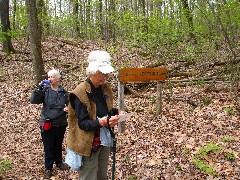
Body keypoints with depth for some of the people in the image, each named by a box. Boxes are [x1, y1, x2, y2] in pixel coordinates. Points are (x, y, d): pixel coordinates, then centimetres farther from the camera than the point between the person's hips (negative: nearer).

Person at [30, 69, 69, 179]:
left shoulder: (63, 91, 0)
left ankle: (59, 162, 40)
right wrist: (39, 88, -27)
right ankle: (48, 168, 23)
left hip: (61, 123, 2)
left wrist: (67, 108, -11)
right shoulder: (45, 90, -7)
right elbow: (33, 100, -17)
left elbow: (68, 104, 11)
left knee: (58, 144, 19)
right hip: (47, 123, -2)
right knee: (48, 146, 7)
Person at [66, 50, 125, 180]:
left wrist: (117, 112, -5)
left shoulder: (106, 88, 3)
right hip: (89, 144, -7)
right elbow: (82, 123, -20)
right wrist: (101, 122, -35)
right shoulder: (80, 93, -19)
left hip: (105, 140, 7)